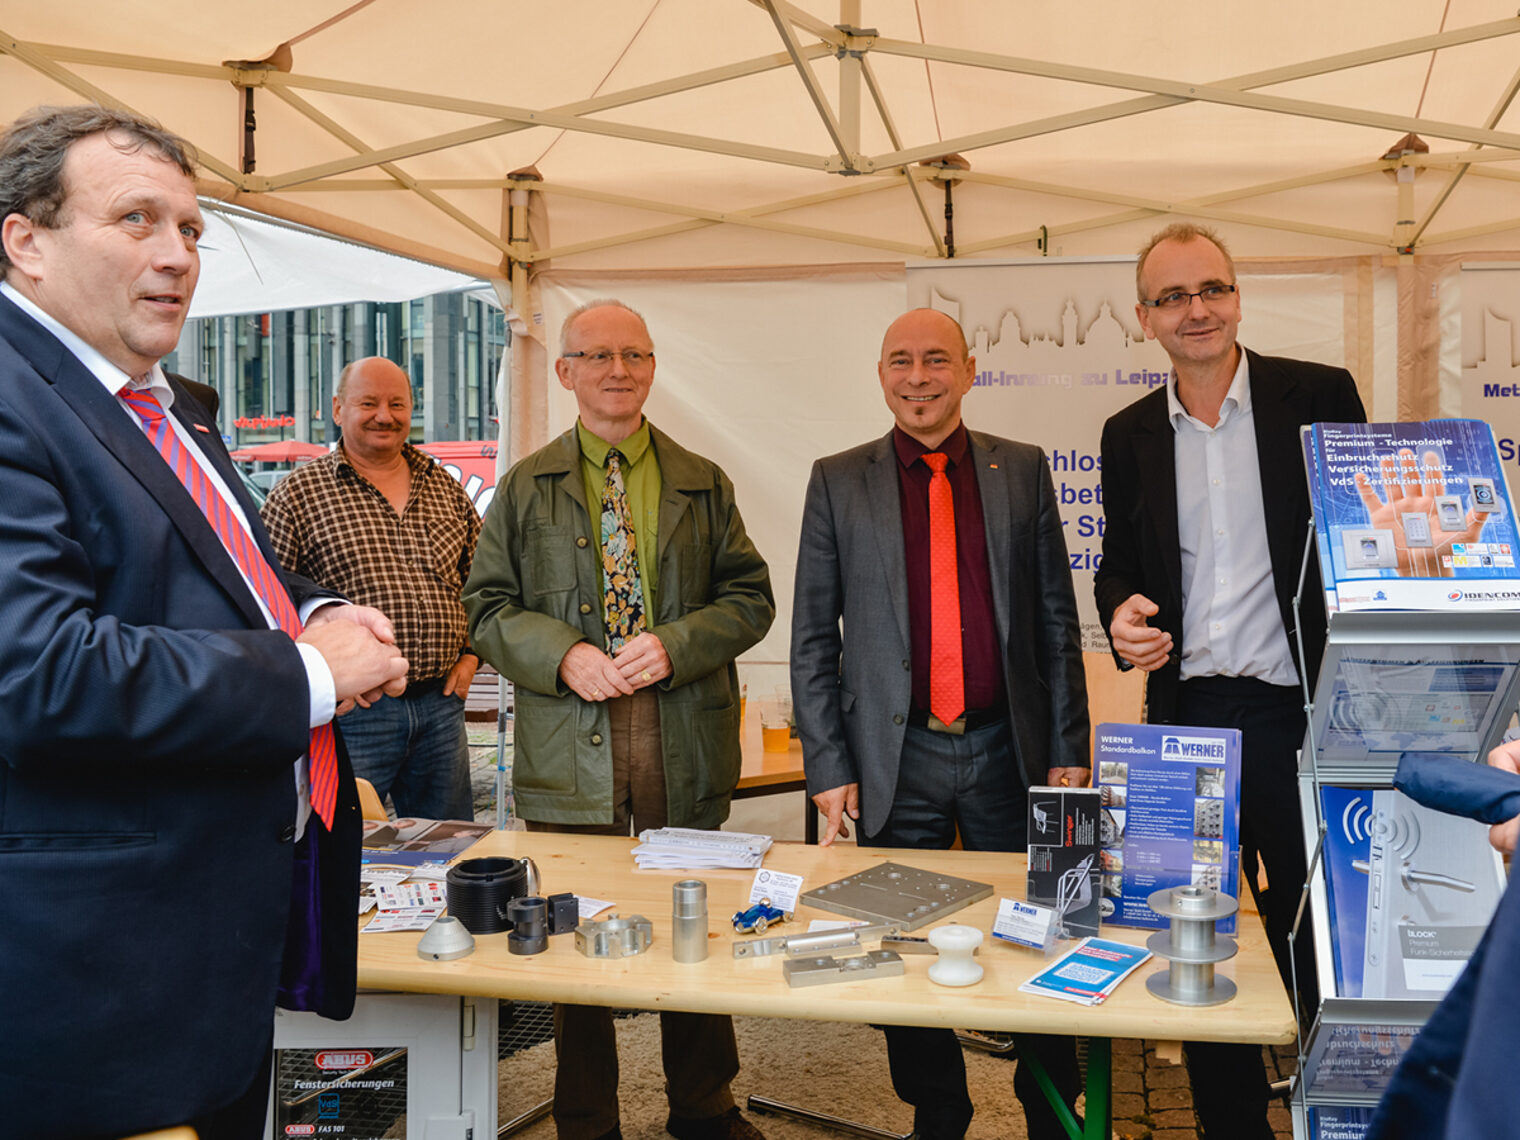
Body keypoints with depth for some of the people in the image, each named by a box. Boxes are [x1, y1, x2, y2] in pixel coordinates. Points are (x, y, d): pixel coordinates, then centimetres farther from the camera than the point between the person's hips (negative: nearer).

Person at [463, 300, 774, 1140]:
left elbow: (750, 597, 6)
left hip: (686, 749, 1)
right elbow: (487, 607, 5)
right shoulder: (524, 488, 8)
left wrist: (676, 644, -11)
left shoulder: (703, 484, 10)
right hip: (570, 756, -1)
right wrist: (562, 655, -13)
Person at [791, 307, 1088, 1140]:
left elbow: (1056, 622, 7)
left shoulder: (1022, 470, 6)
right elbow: (812, 635, 2)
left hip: (1007, 752, 1)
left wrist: (1068, 749, 3)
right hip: (898, 760, 0)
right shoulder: (838, 481, 3)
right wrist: (828, 765, -3)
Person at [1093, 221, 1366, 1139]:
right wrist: (1122, 614, -8)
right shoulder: (1130, 434, 9)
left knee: (1318, 938, 8)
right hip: (1190, 716, 3)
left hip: (1303, 713, -3)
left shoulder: (1319, 395, -1)